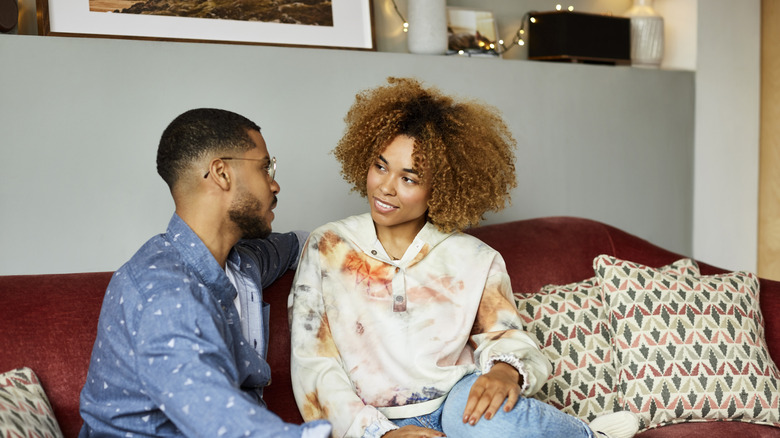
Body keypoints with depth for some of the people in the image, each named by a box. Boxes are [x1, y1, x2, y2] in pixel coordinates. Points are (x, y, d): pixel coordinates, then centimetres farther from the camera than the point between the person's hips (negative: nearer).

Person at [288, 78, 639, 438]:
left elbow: (510, 341, 3)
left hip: (459, 409, 1)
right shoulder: (328, 247, 1)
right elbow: (313, 366, -3)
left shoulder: (475, 262, 4)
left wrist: (507, 371, -22)